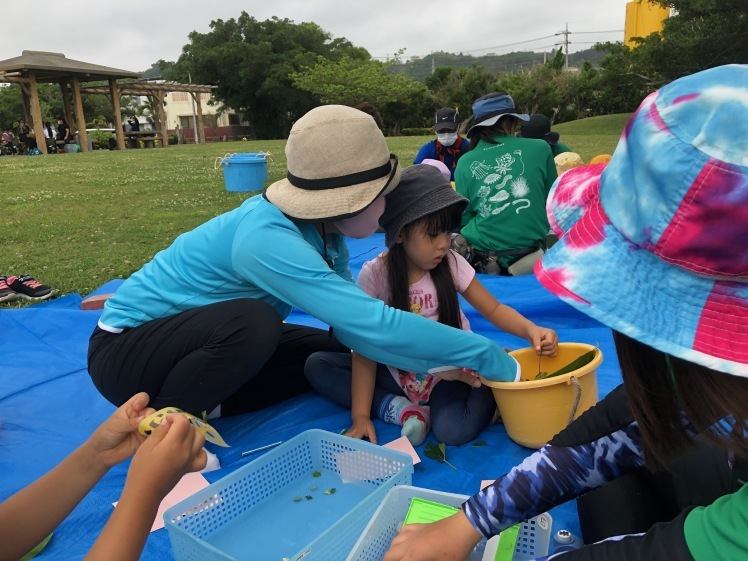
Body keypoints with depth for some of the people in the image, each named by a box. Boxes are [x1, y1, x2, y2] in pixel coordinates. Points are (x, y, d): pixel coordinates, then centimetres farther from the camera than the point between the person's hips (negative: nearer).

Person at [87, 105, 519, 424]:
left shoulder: (323, 228, -11)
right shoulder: (267, 239, -36)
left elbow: (352, 321, -13)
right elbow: (373, 324, -40)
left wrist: (438, 364, -22)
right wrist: (488, 356, -33)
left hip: (208, 337, 8)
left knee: (335, 352, 0)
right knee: (253, 323, -35)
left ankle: (203, 406, 5)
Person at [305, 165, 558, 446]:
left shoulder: (451, 264, -11)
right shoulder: (374, 275, -14)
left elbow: (493, 309, -5)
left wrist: (531, 330, -27)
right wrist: (360, 415, -16)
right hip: (399, 371, 2)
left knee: (454, 430, -32)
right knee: (317, 365, -11)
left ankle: (488, 392, -1)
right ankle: (401, 409, -19)